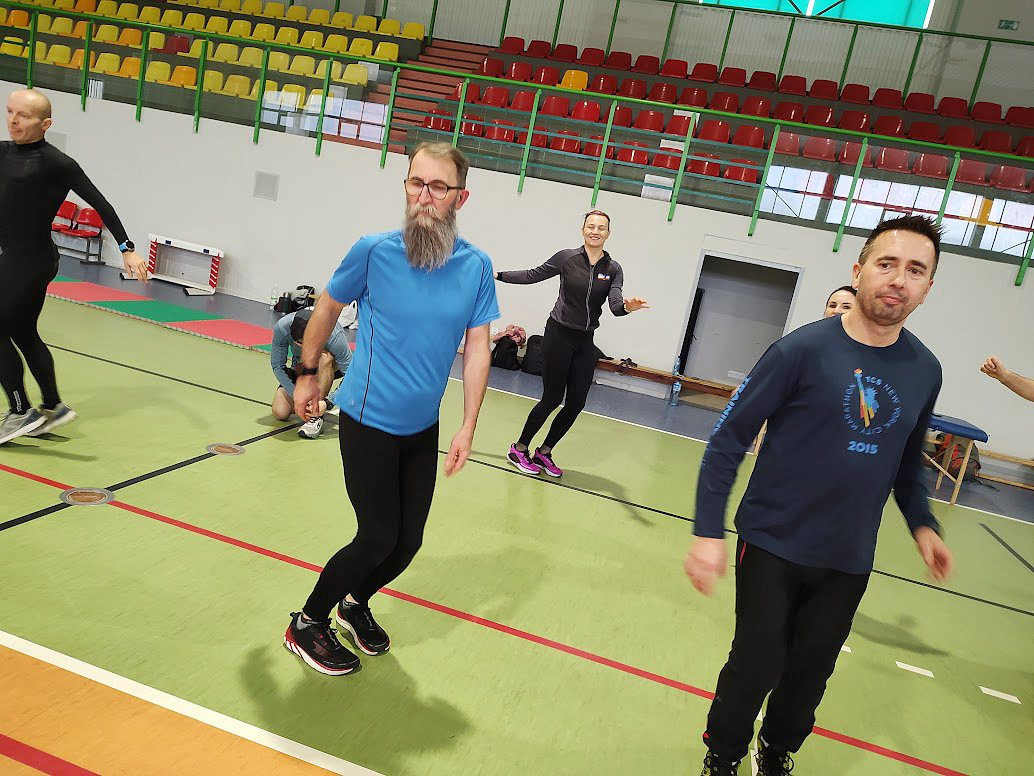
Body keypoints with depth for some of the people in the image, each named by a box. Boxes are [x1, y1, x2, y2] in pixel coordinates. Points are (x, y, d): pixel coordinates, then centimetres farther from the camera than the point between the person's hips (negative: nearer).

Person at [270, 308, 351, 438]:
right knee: (280, 413, -14)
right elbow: (277, 366, -18)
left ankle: (317, 417, -28)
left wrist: (327, 403, -44)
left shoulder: (335, 336, -38)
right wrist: (296, 395, -28)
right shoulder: (281, 328, -31)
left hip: (330, 367, -2)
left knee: (325, 358, -39)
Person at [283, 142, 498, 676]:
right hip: (368, 421, -4)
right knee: (379, 537, -1)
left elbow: (477, 348, -1)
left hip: (423, 429, 4)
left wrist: (467, 429, -4)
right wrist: (307, 374, 10)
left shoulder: (477, 267, -6)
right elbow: (326, 310, 3)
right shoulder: (374, 251, -13)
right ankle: (307, 624, 25)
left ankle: (354, 603, 42)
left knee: (408, 541, 12)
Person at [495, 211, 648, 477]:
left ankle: (544, 453, 23)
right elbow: (533, 275, 6)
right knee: (552, 398, -3)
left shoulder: (613, 269, 2)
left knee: (576, 403, 4)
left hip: (585, 341, 4)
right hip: (558, 335, -4)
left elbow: (615, 304, -10)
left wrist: (627, 307, -32)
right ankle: (519, 449, 16)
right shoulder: (566, 258, -5)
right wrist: (498, 275, 4)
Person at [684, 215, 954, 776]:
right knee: (757, 666, 5)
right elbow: (728, 439, -13)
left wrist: (922, 523, 5)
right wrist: (708, 531, -17)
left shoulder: (925, 371, 1)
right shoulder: (804, 349, -14)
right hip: (773, 546, -4)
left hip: (848, 562, 4)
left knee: (809, 673, 15)